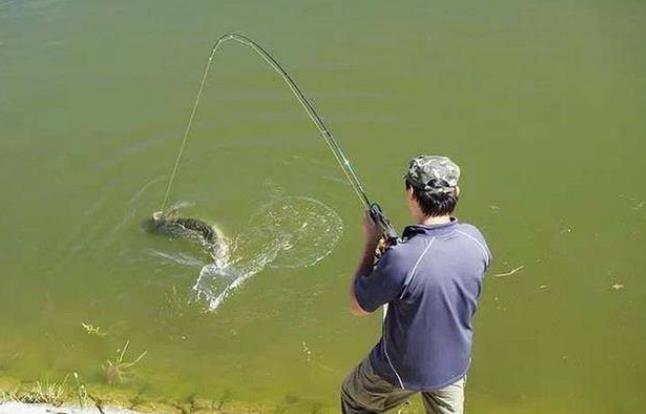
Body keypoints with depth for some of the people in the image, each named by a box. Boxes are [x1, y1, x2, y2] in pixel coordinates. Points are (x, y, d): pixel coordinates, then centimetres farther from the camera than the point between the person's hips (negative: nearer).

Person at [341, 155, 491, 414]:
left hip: (403, 372, -4)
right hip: (455, 365, 5)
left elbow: (358, 306, -18)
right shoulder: (474, 239, -18)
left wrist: (370, 243, -12)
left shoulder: (401, 259, -37)